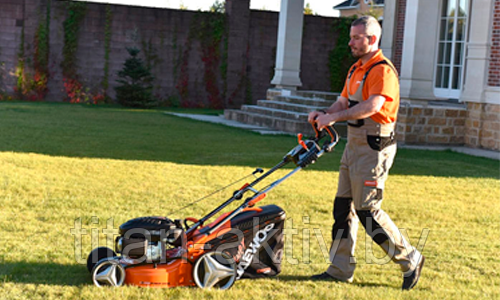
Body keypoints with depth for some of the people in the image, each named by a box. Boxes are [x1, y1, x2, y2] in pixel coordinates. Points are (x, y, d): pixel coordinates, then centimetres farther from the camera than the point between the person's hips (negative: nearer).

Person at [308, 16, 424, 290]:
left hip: (374, 146, -9)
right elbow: (343, 102, 16)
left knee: (367, 210, -7)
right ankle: (340, 268, 15)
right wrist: (324, 114, -4)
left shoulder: (382, 71, -15)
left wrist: (335, 117, -29)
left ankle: (409, 259, 7)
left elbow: (372, 106, -29)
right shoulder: (355, 70, 15)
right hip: (354, 144, 9)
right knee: (343, 205, 8)